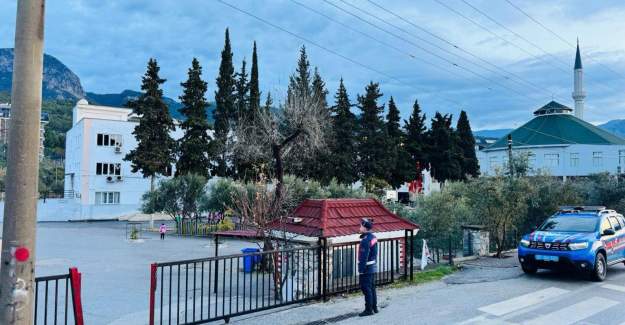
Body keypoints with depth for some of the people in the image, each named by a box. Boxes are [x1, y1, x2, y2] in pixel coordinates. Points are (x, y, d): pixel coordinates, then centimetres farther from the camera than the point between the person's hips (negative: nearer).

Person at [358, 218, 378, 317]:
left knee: (366, 289, -2)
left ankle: (369, 309, 4)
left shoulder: (365, 240, -22)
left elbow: (363, 257, -22)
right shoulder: (373, 237, 8)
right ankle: (374, 308, 24)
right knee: (372, 288, 16)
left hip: (366, 268, -10)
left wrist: (361, 270, -19)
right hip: (373, 267, 10)